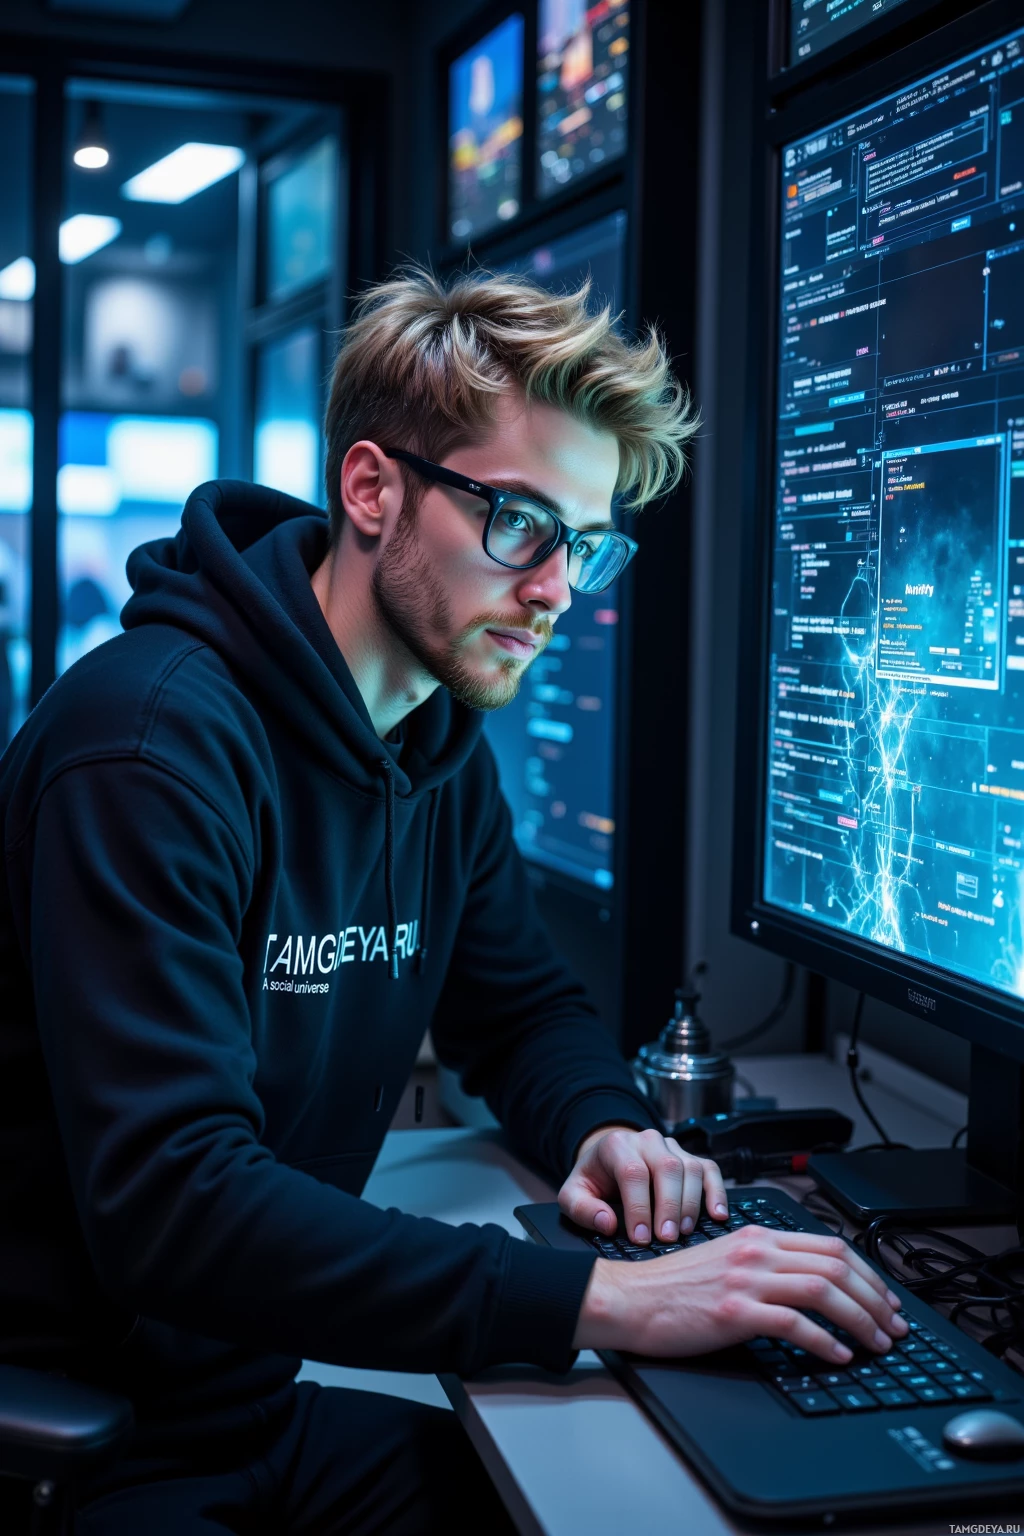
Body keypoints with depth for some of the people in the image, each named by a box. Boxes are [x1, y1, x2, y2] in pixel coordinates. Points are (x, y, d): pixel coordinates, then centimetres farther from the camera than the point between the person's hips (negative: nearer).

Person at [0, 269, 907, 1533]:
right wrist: (599, 1301, -36)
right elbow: (172, 1202, -32)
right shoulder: (153, 741, -24)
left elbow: (521, 1006, 17)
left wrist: (603, 1123, -7)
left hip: (261, 1403, 8)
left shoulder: (444, 749, 4)